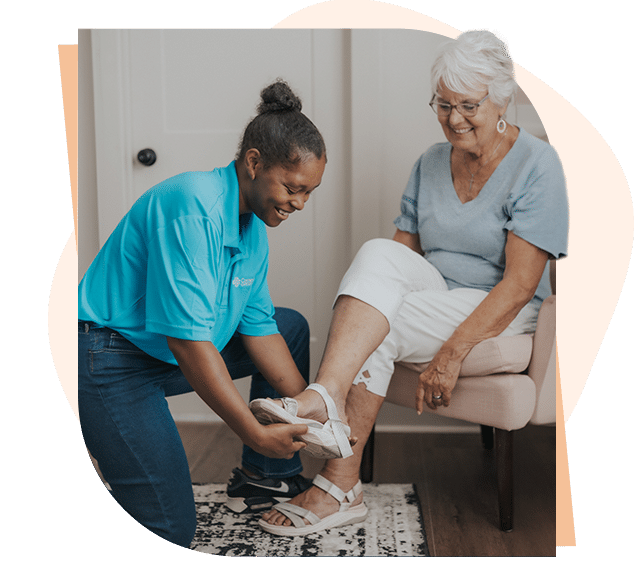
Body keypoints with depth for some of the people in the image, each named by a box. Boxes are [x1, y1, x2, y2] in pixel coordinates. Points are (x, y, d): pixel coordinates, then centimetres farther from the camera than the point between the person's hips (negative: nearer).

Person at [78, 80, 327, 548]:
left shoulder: (254, 223, 4)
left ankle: (266, 476, 19)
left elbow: (258, 329, 6)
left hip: (174, 350, 10)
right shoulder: (193, 206, -26)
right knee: (169, 531, -10)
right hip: (110, 359, -9)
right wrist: (256, 433, -26)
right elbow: (188, 340, -30)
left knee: (292, 327, 13)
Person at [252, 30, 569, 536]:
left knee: (378, 332, -29)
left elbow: (520, 284, -18)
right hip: (433, 295, 5)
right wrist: (367, 303, -13)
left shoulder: (537, 165, -10)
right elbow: (403, 253, 8)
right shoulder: (431, 163, 10)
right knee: (378, 252, -28)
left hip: (498, 314, -5)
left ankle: (340, 487, -28)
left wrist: (453, 351, -27)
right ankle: (326, 395, -39)